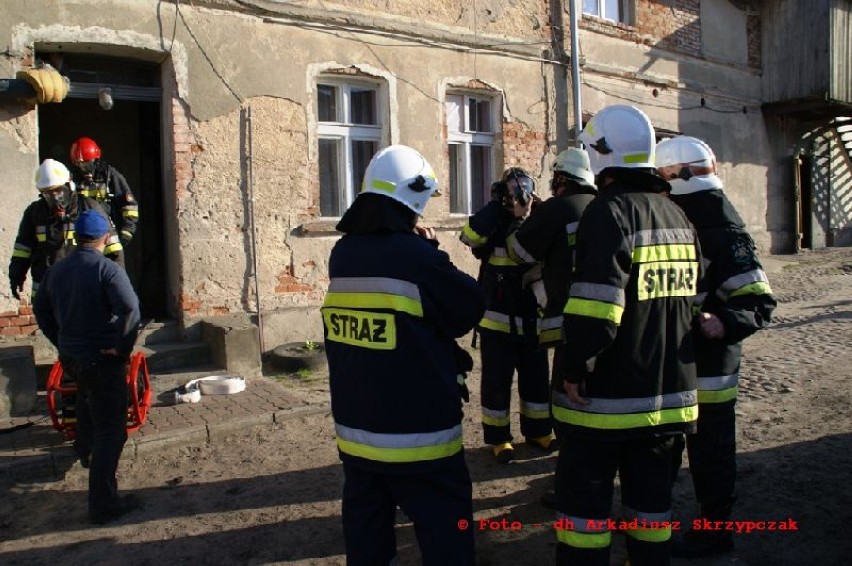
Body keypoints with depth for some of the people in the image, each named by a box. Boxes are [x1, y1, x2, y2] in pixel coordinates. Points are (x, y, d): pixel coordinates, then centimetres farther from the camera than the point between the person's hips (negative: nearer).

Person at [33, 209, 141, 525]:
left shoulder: (56, 271, 3)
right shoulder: (107, 269, -18)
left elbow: (40, 310, 14)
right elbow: (130, 309, -31)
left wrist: (60, 341, 21)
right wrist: (122, 347, -19)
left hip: (69, 355, 7)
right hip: (102, 358, -7)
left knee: (86, 399, 36)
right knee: (110, 430, -1)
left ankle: (85, 451, 58)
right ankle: (103, 504, -1)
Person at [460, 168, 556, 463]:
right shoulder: (494, 225, -8)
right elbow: (468, 236, -29)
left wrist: (542, 270, -10)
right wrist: (497, 203, -26)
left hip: (532, 323, 5)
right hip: (498, 322, -4)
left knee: (537, 380, 15)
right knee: (497, 382, 5)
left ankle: (537, 430, 32)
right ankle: (498, 437, 19)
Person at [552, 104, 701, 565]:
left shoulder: (609, 211, -15)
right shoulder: (678, 216, 10)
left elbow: (596, 306, -25)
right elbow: (687, 296, 16)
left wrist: (575, 369, -16)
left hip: (608, 394, -7)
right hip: (668, 389, 8)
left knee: (585, 496, 5)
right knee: (651, 490, 19)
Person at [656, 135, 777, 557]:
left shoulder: (724, 235, -18)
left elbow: (759, 302, -23)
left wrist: (725, 324, -39)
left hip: (706, 369, -9)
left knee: (709, 453, 6)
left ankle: (714, 529, 24)